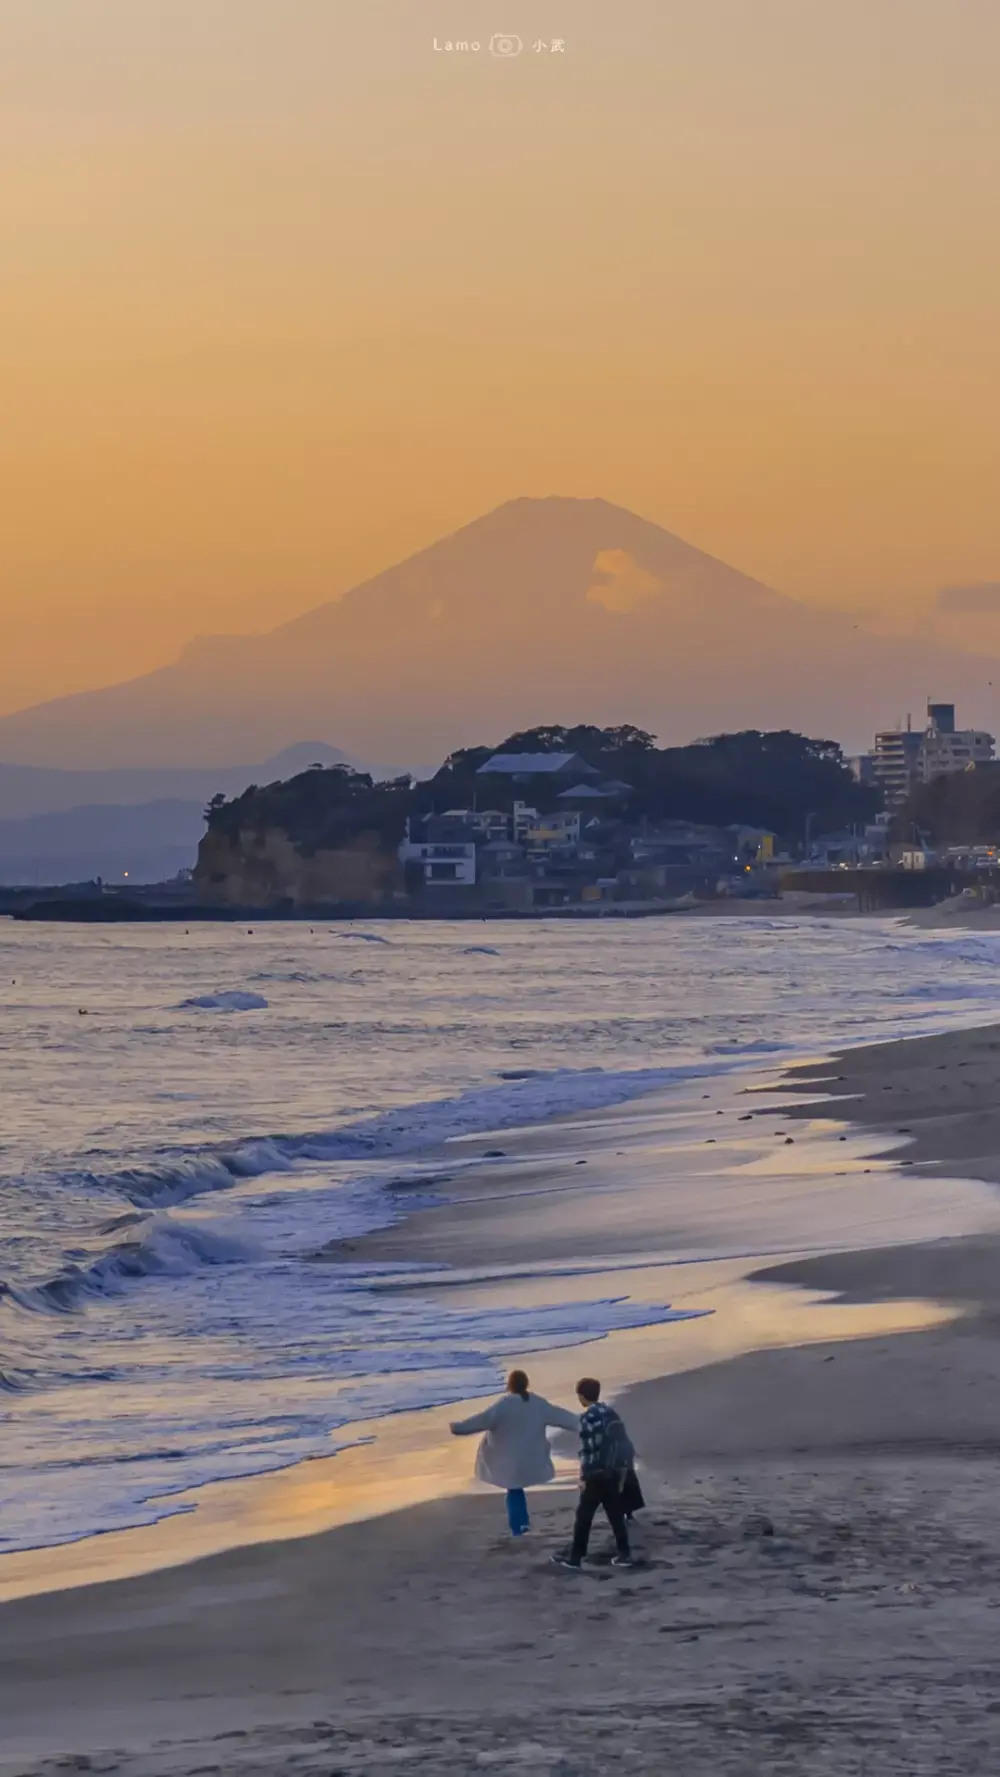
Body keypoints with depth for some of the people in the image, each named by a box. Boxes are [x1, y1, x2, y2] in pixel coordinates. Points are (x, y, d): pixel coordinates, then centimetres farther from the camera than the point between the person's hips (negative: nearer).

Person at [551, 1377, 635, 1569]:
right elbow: (622, 1442, 14)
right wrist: (623, 1470, 20)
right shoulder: (611, 1412, 10)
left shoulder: (588, 1418, -13)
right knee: (615, 1514, 12)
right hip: (615, 1472, 7)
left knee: (584, 1516, 2)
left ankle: (575, 1557, 5)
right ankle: (624, 1554, 11)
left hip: (597, 1474, -7)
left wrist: (584, 1477, -12)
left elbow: (588, 1450, -17)